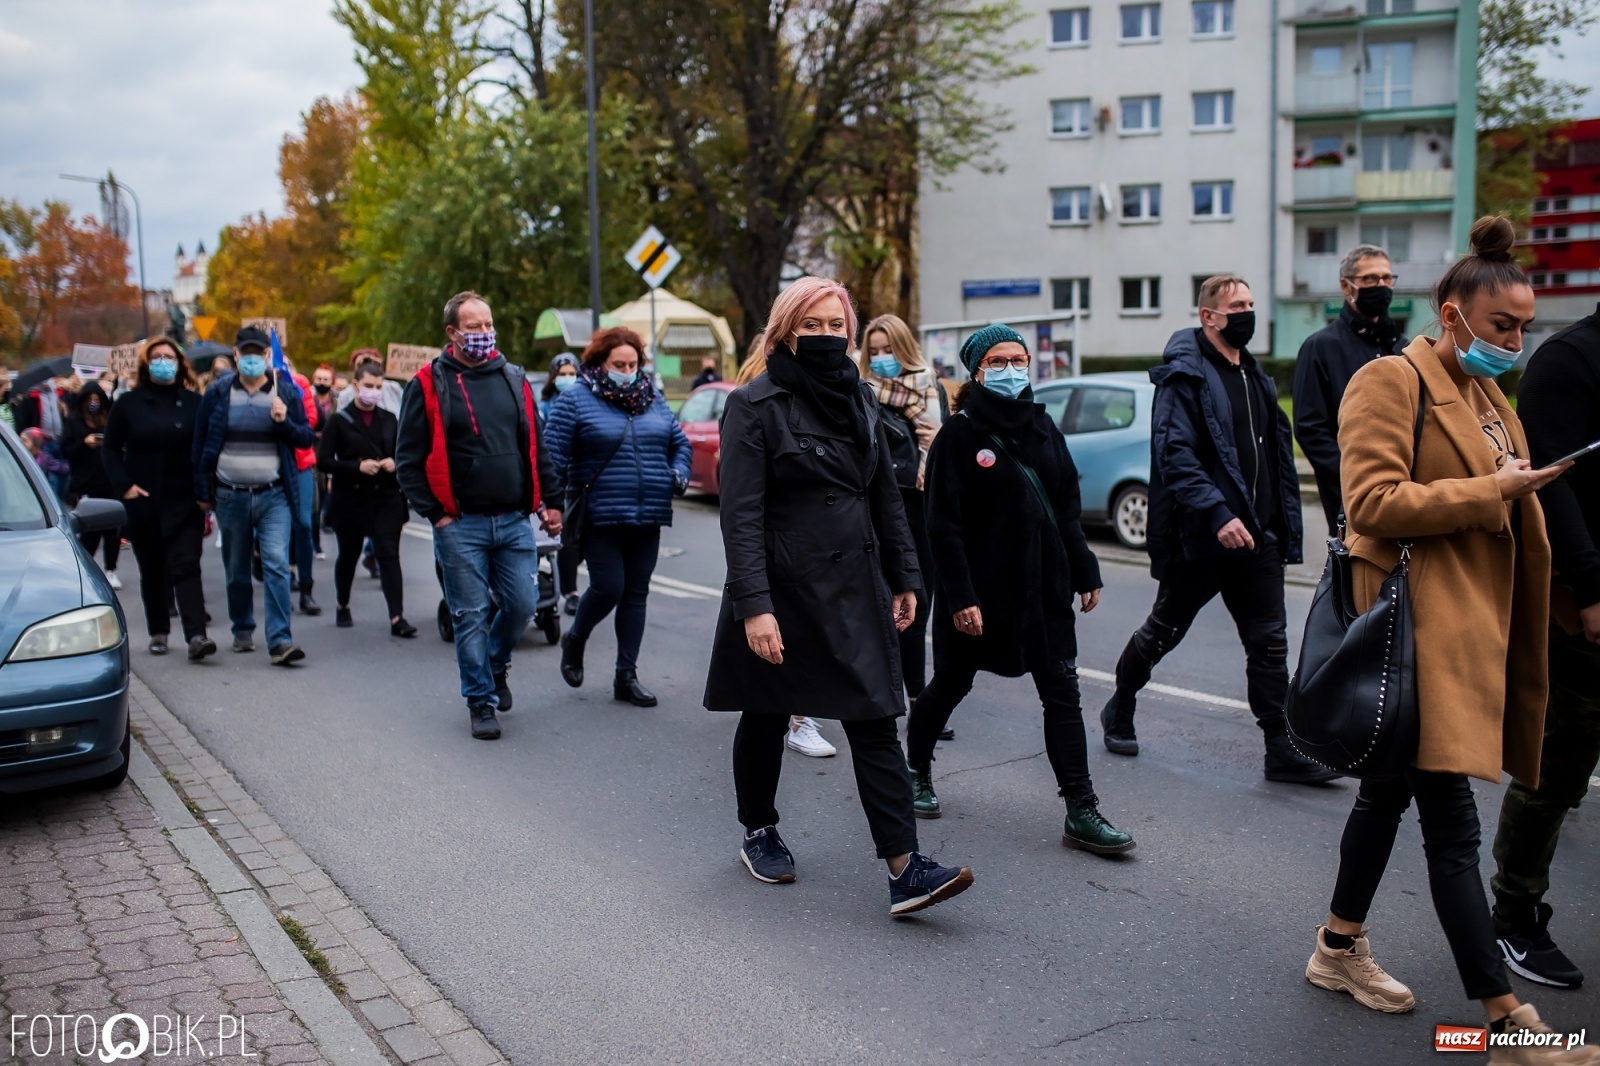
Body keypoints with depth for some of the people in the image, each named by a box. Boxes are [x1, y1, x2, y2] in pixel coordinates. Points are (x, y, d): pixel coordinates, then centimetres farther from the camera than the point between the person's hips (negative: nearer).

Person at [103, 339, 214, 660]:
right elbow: (110, 448, 7)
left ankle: (196, 636, -17)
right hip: (143, 504, 2)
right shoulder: (128, 403, 4)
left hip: (185, 503, -1)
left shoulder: (194, 404, 3)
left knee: (186, 567, -9)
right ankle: (158, 633, 21)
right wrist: (123, 485, -7)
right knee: (152, 571, 10)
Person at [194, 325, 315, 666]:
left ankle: (279, 640, -15)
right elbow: (201, 444, 8)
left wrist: (284, 422, -16)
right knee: (236, 570, 13)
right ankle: (243, 630, 31)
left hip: (274, 496, -2)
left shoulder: (286, 391, 2)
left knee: (277, 564, -14)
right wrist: (203, 492, 7)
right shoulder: (218, 392, 4)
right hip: (230, 496, 2)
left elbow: (305, 438, 4)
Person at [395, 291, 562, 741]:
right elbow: (408, 459, -3)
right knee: (472, 616, 2)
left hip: (515, 521, 3)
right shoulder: (429, 384, -3)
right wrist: (434, 514, -8)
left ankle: (495, 665, 35)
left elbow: (537, 446, 14)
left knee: (520, 606, 6)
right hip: (461, 525, -3)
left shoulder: (514, 379, 10)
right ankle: (481, 700, 15)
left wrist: (549, 500, 8)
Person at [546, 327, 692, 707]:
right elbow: (553, 455, -7)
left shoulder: (653, 400, 13)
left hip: (648, 519, 5)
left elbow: (680, 443, 20)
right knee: (608, 588, -8)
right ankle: (574, 642, 24)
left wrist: (679, 475, 4)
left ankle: (626, 676, 16)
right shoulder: (575, 401, -3)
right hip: (600, 518, -5)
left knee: (636, 594, 7)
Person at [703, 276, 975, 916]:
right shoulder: (755, 405, -9)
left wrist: (903, 577, 11)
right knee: (766, 719, 12)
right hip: (782, 590, -4)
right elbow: (741, 513, -16)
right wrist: (754, 605, -23)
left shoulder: (858, 400, 9)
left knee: (875, 720, -2)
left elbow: (886, 495, 14)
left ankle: (905, 870, -4)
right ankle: (759, 834, 34)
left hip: (855, 588, 5)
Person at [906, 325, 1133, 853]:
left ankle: (1081, 812, 4)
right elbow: (944, 525, -13)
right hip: (980, 587, -5)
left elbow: (1068, 506, 13)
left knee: (1062, 693, 0)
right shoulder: (959, 434, -9)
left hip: (1044, 586, 5)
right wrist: (960, 597, -19)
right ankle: (917, 771, 37)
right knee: (951, 684, 12)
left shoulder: (1042, 427, 9)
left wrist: (1084, 571, 8)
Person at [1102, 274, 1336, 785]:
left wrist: (1283, 525, 14)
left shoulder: (1254, 375, 16)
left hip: (1256, 535, 7)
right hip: (1201, 534, -7)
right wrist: (1217, 514, -29)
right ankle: (1119, 708, 30)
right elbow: (1176, 456, -20)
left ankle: (1283, 750, 9)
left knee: (1270, 643, 3)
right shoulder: (1185, 375, -10)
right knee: (1163, 631, 9)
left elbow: (1275, 451, 21)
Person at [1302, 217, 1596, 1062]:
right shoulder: (1390, 382, -9)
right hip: (1419, 629, -10)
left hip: (1472, 624, 10)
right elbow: (1373, 502, -20)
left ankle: (1340, 950, 32)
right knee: (1452, 817, -6)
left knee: (1392, 788, 17)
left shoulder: (1488, 398, 20)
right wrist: (1491, 490, -16)